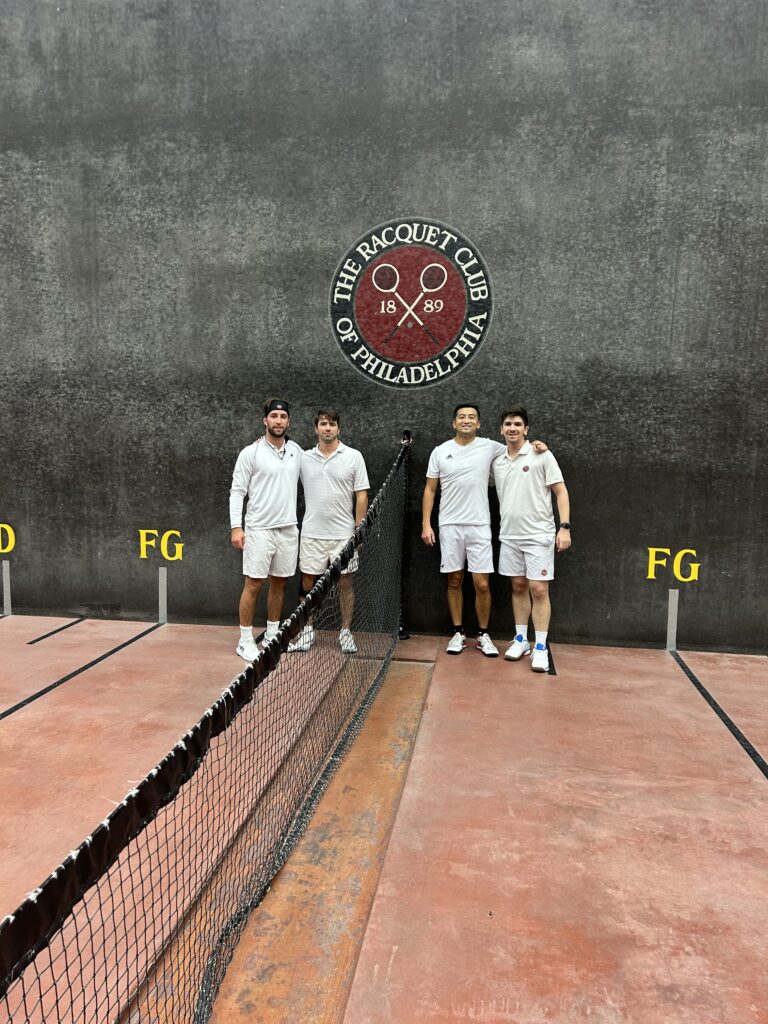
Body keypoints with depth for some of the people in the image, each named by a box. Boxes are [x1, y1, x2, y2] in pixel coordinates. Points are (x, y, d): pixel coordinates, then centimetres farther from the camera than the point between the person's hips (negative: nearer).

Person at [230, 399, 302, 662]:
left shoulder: (297, 451, 7)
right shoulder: (250, 453, -5)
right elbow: (237, 491, -5)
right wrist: (236, 527, -13)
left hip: (289, 529, 4)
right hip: (259, 529, -4)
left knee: (279, 583, 12)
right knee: (253, 584, -1)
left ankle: (272, 635, 25)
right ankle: (245, 641, 9)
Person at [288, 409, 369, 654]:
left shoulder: (353, 456, -2)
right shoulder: (304, 458, 4)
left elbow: (361, 496, -2)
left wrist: (359, 530, -5)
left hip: (343, 534, -2)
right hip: (311, 534, 2)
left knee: (345, 583, 6)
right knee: (307, 582, 6)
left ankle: (346, 632, 19)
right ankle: (307, 631, 20)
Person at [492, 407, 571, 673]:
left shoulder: (541, 455, -5)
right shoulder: (497, 462, 9)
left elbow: (561, 492, -5)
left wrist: (565, 527, -13)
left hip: (538, 536, -4)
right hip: (509, 536, 5)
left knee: (538, 590, -4)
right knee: (518, 587, 11)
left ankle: (541, 648, 4)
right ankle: (520, 640, 22)